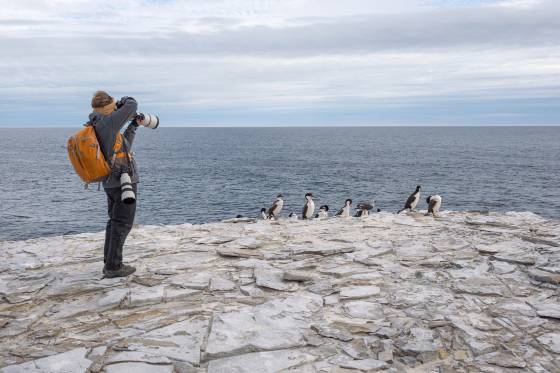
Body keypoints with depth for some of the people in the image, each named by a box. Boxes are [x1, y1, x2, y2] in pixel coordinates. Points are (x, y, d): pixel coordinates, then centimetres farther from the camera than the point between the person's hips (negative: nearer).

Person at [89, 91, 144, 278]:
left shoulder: (94, 128, 13)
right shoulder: (107, 122, -16)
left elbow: (123, 146, 20)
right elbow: (132, 106, -11)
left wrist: (133, 126, 23)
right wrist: (125, 101, 12)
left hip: (110, 182, 9)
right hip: (124, 181, -9)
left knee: (115, 221, 16)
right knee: (123, 223, -2)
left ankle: (110, 263, 20)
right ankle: (114, 266, 3)